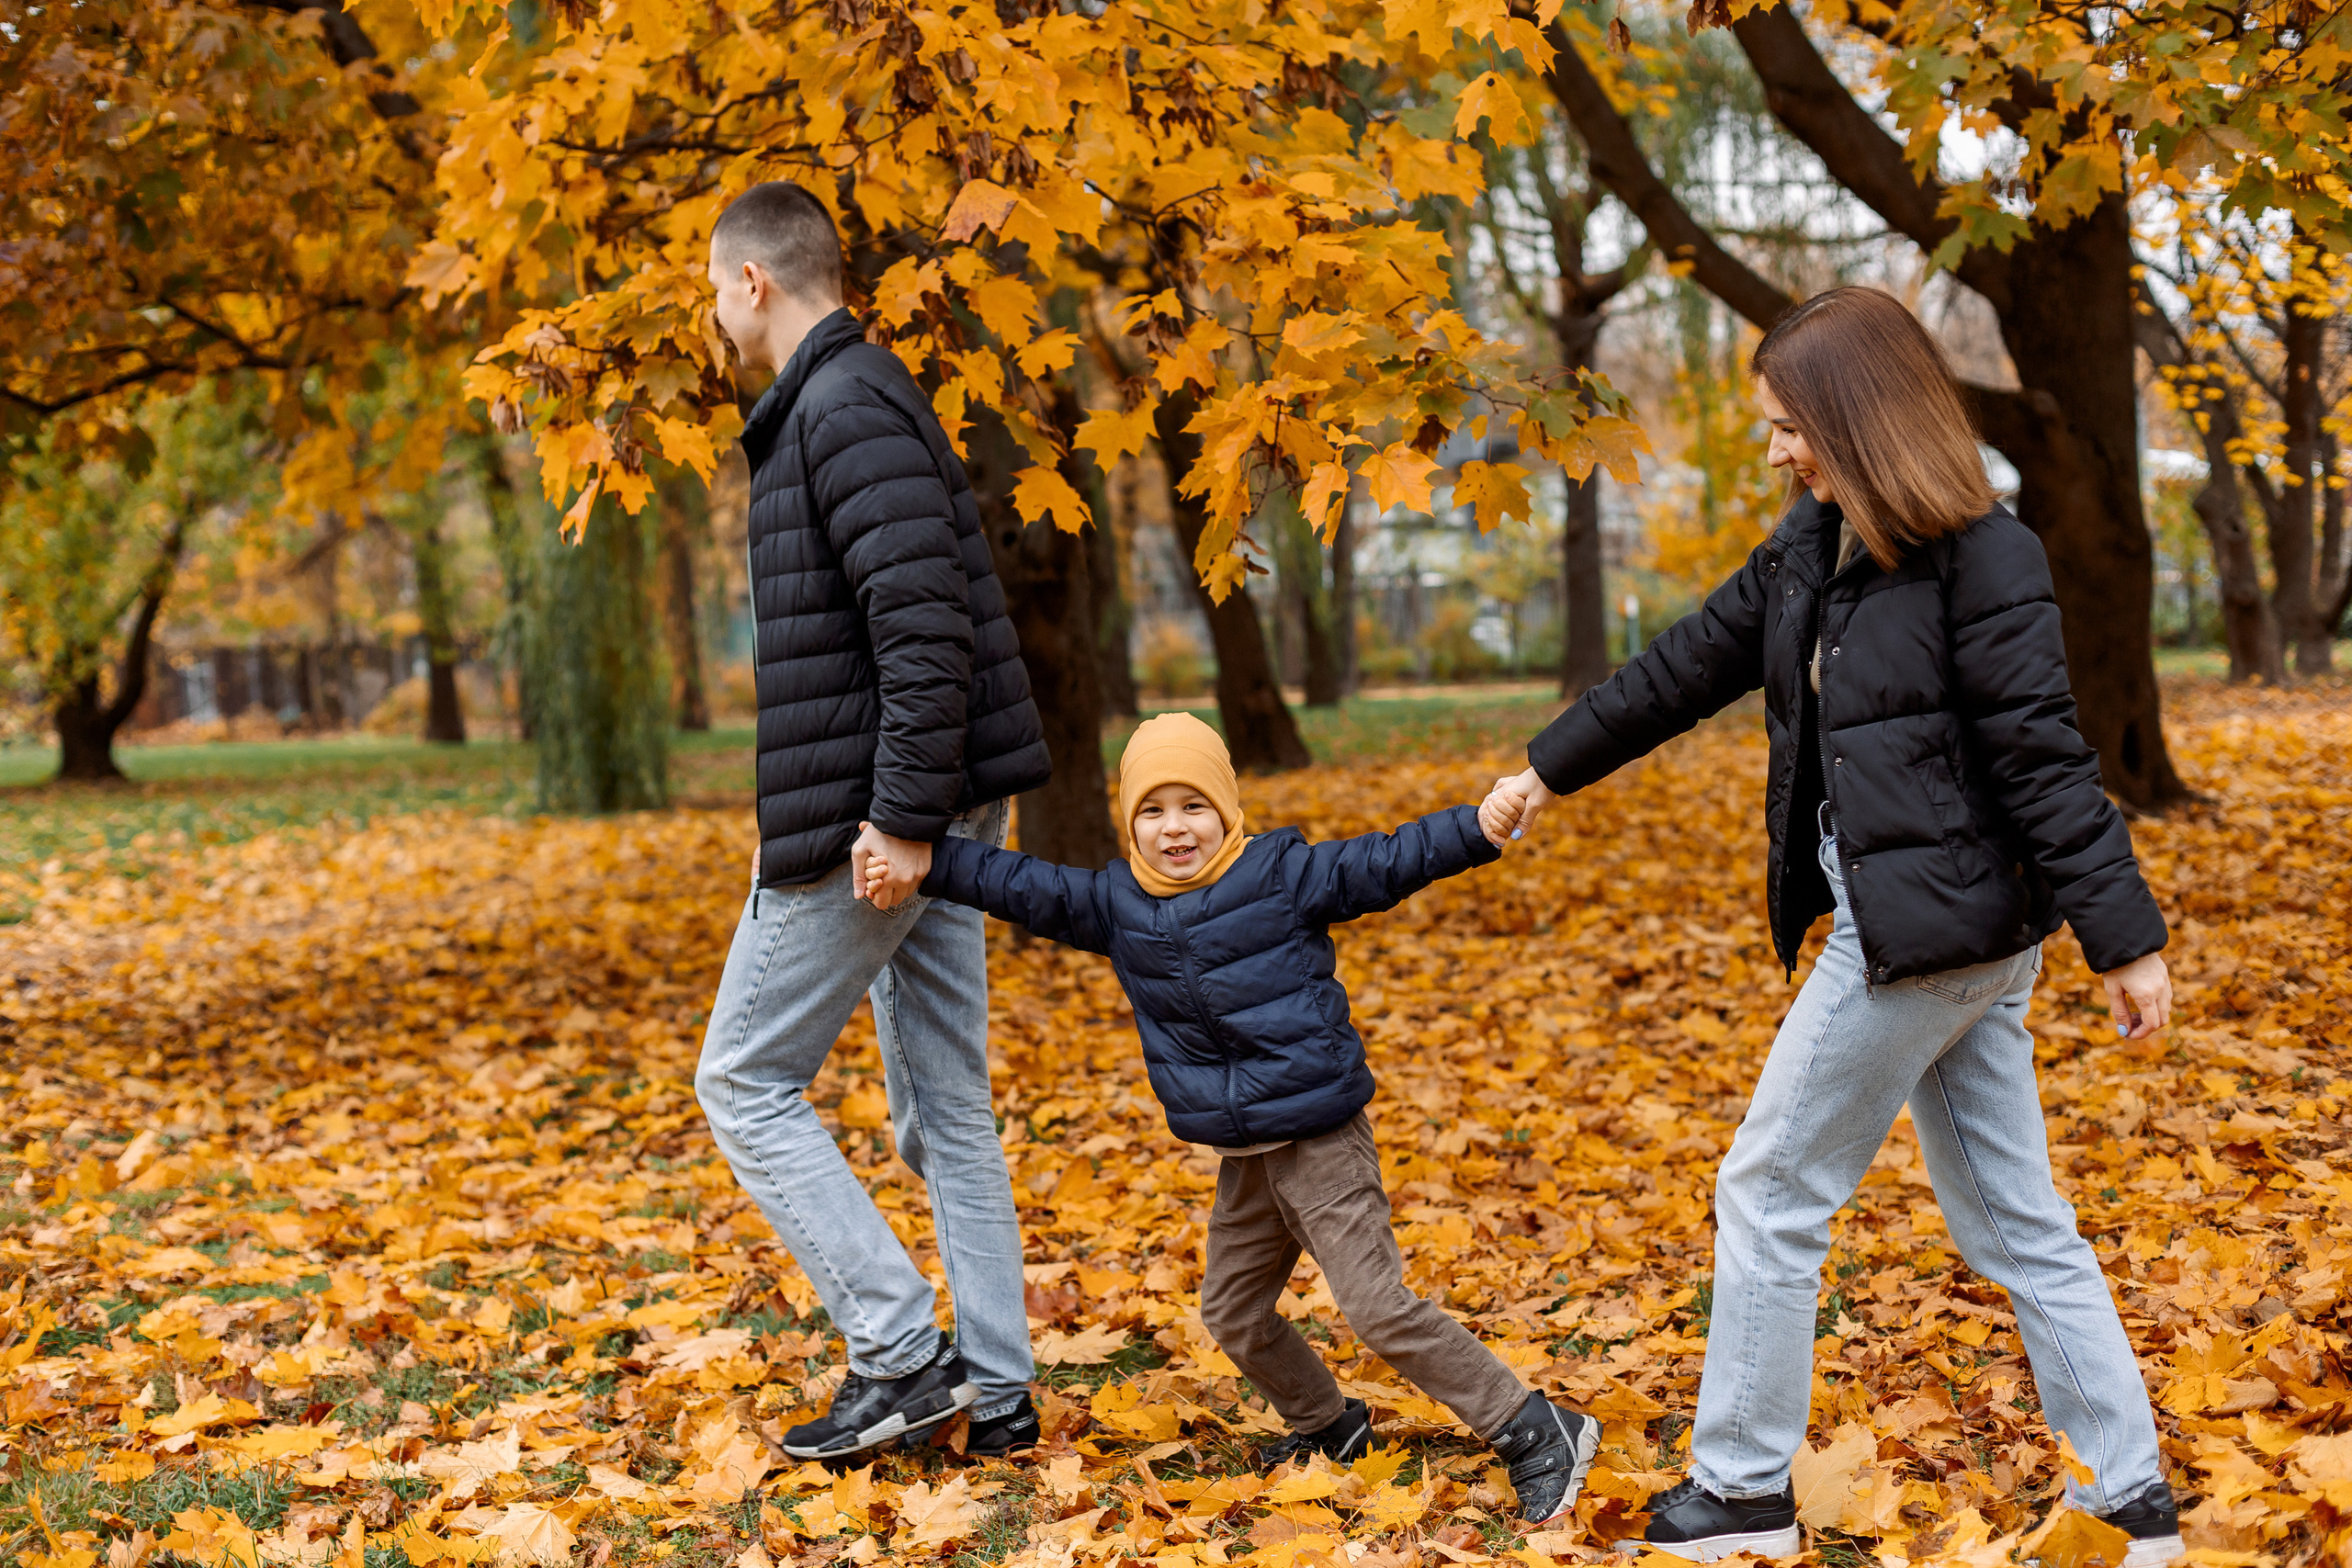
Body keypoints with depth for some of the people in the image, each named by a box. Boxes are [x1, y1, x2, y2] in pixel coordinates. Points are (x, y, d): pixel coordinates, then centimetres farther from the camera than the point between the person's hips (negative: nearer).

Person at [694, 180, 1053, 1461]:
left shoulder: (845, 409, -15)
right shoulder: (852, 399, 17)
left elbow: (924, 623, -25)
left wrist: (901, 812, -24)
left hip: (868, 821, -10)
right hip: (931, 813, 10)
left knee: (745, 1083, 0)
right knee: (946, 1105, 11)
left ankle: (900, 1355, -2)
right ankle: (996, 1393, 15)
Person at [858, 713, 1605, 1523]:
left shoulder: (1284, 876, -9)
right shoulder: (1117, 904, 6)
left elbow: (1388, 862, -13)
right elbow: (1022, 886, 9)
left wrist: (1485, 827, -25)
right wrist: (920, 863, 4)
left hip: (1321, 1142, -7)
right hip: (1243, 1154, 7)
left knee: (1378, 1306, -13)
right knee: (1232, 1310, 17)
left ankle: (1534, 1432, -5)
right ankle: (1328, 1425, 39)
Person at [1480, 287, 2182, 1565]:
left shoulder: (1980, 558, -15)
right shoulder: (1815, 547, 10)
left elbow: (2044, 759, -17)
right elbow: (1691, 665, 19)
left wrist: (2123, 940, -16)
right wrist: (1549, 768, 26)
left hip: (1933, 923, -9)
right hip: (1940, 929, 9)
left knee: (1771, 1195, 2)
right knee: (2012, 1220, 11)